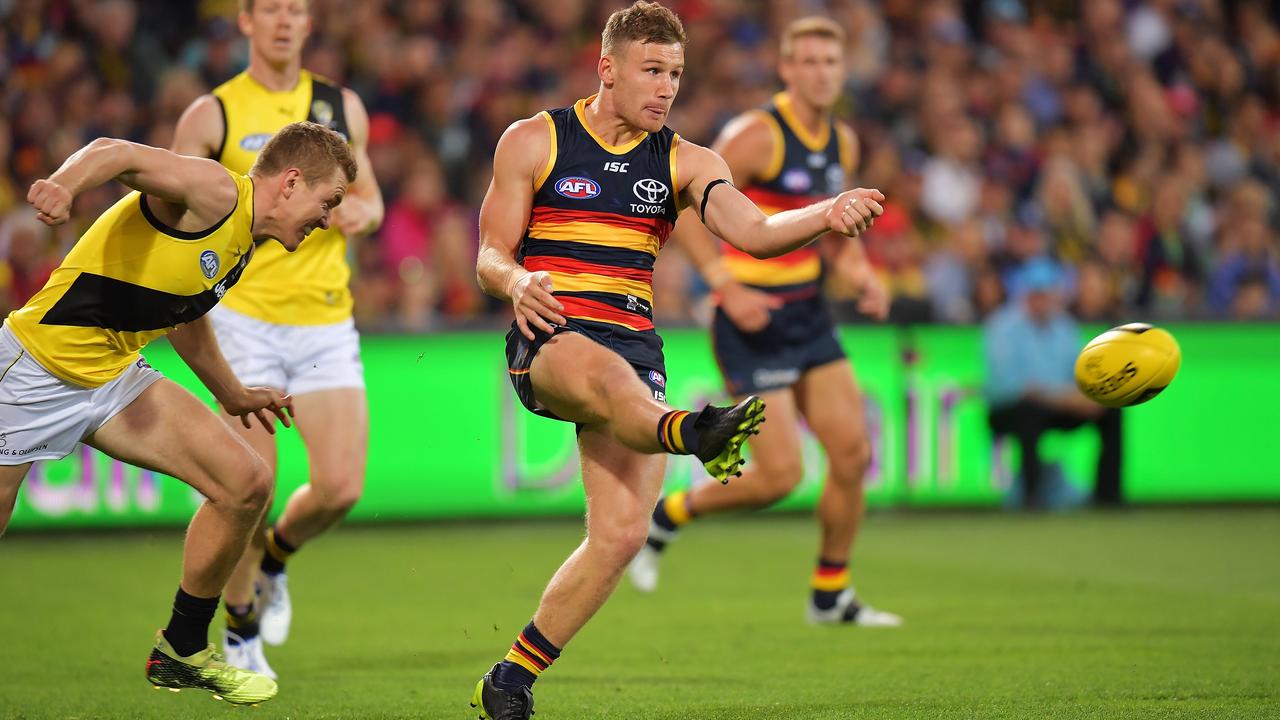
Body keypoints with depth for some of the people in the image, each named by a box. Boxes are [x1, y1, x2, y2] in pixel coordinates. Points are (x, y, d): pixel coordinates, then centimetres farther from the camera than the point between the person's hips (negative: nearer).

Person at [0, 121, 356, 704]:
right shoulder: (216, 192, -15)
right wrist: (64, 184, -52)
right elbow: (115, 153, -30)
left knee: (246, 485, -2)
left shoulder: (243, 245, 13)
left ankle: (181, 653, 12)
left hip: (116, 381, 9)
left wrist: (231, 394, 38)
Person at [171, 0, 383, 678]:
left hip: (326, 324, 3)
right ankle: (240, 628, 15)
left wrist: (361, 211, -4)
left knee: (341, 486, -7)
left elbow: (369, 199, 19)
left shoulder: (343, 107, 10)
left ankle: (275, 558, 26)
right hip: (247, 321, -3)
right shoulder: (212, 115, -1)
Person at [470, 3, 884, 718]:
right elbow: (490, 255, 4)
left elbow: (752, 230, -5)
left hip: (636, 344, 3)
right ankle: (692, 434, -74)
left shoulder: (686, 162, 12)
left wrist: (824, 215, -25)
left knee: (622, 531, -10)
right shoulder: (533, 141, 6)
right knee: (608, 374, -39)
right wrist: (515, 281, -20)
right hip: (549, 338, -3)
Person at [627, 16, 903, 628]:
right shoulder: (758, 134, -17)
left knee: (853, 452, 2)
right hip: (753, 323, -7)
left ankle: (831, 595, 18)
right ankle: (665, 516, 14)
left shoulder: (842, 143, 8)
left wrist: (862, 277, 3)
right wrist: (727, 286, -23)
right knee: (780, 475, -10)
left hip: (809, 316, 8)